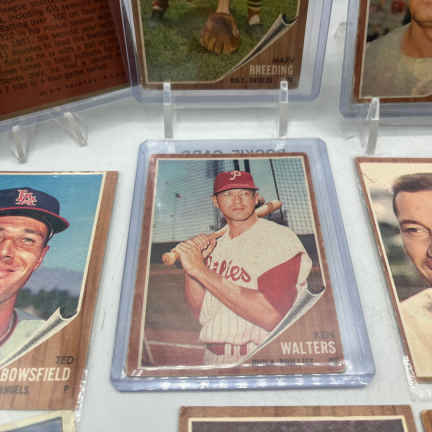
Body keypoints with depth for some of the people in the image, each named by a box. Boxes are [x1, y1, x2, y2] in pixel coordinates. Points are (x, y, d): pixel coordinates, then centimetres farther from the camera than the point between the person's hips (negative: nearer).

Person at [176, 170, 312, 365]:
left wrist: (201, 270, -20)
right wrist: (190, 265, -7)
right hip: (212, 359, 4)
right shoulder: (214, 243, 10)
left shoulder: (279, 238, -9)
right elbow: (200, 313, 9)